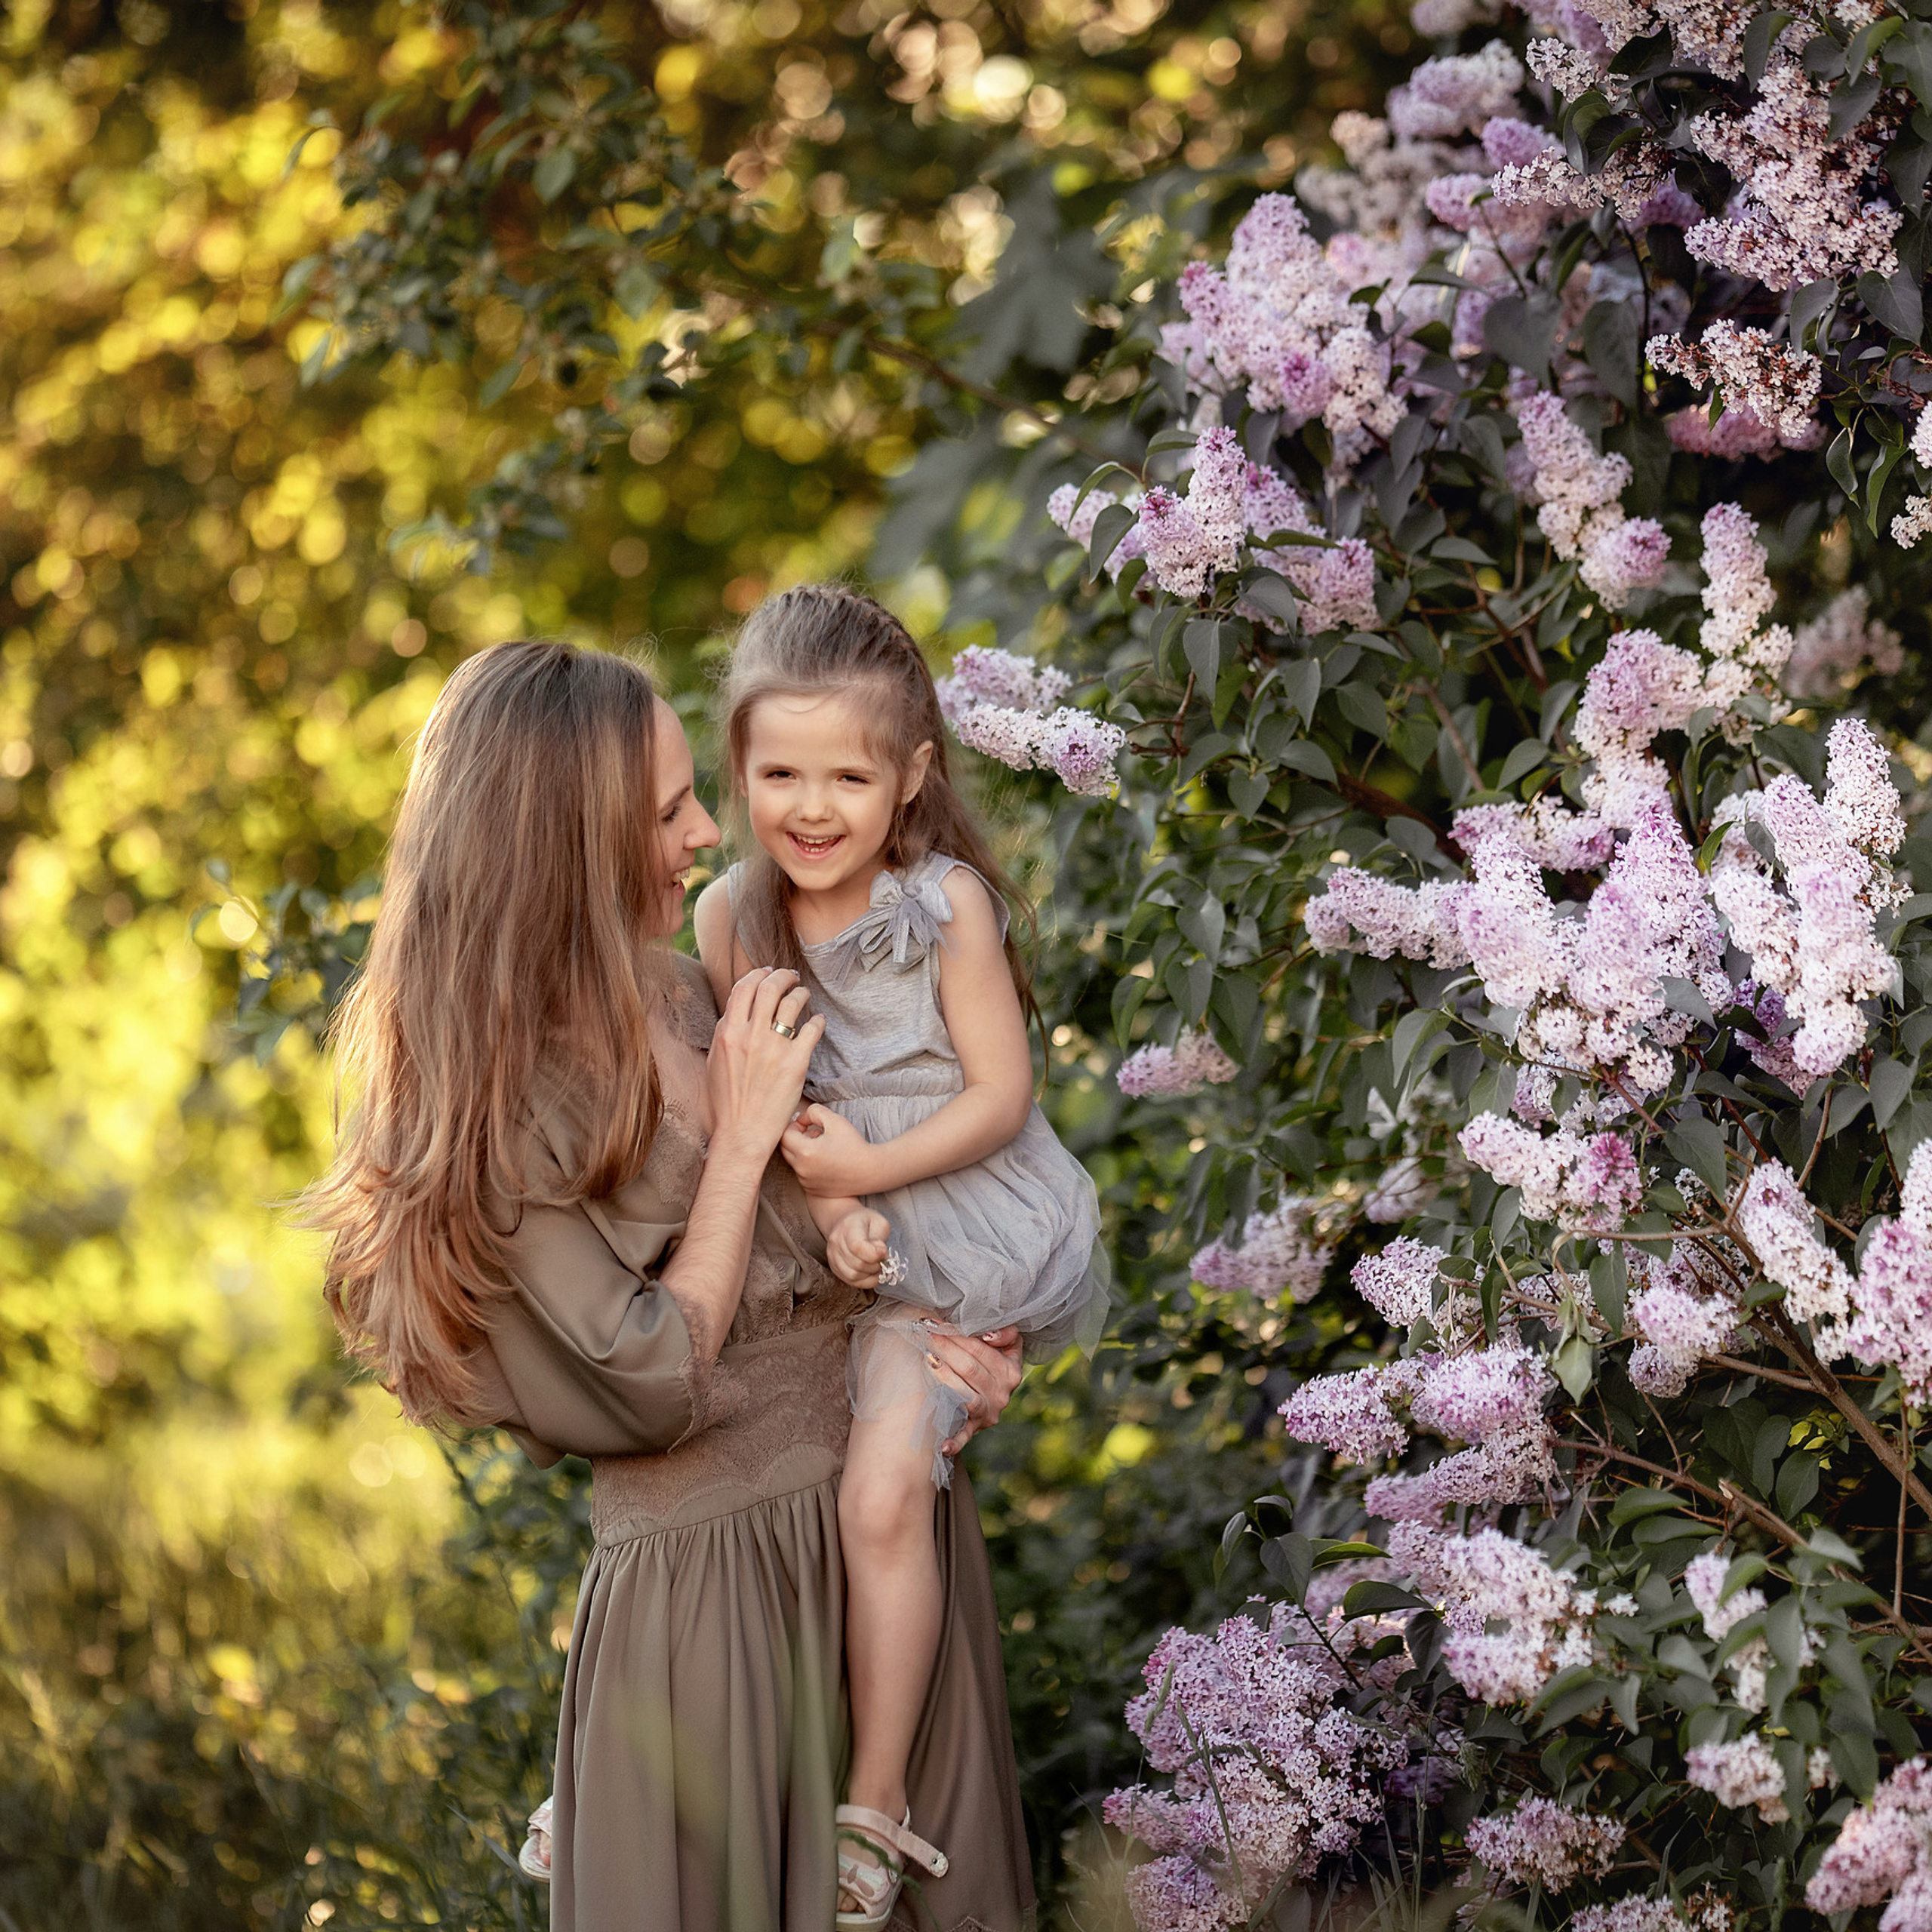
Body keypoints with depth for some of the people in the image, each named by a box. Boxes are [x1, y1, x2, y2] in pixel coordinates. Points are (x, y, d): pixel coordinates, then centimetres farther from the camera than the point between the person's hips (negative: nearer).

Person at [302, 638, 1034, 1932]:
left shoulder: (697, 999, 3)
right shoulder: (499, 1107, -17)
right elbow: (654, 1389, -19)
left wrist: (960, 1341, -4)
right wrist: (742, 1136, -16)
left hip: (900, 1524, 7)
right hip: (716, 1570, -7)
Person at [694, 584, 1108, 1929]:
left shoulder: (948, 905, -17)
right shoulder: (734, 918, -7)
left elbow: (1000, 1094, -13)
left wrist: (870, 1168, -23)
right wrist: (828, 1203, -18)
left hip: (966, 1225, -5)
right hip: (848, 1229, 5)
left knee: (881, 1494, -13)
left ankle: (878, 1802, -2)